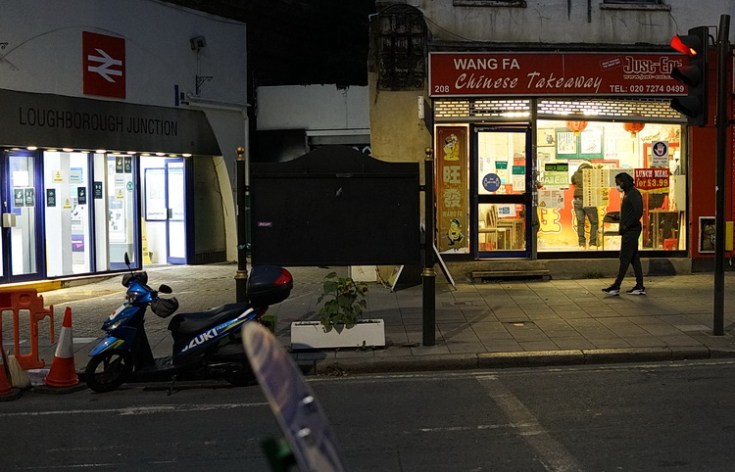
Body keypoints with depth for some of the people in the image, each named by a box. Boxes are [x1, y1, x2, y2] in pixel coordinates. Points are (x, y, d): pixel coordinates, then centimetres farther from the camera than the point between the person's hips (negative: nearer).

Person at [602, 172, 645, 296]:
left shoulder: (634, 193, -12)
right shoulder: (628, 193, 17)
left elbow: (638, 213, -21)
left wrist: (626, 226, -19)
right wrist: (622, 227, 9)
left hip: (631, 230, -10)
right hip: (628, 231, 10)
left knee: (625, 258, -8)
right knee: (634, 258, 9)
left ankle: (616, 287, -7)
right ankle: (640, 287, 12)